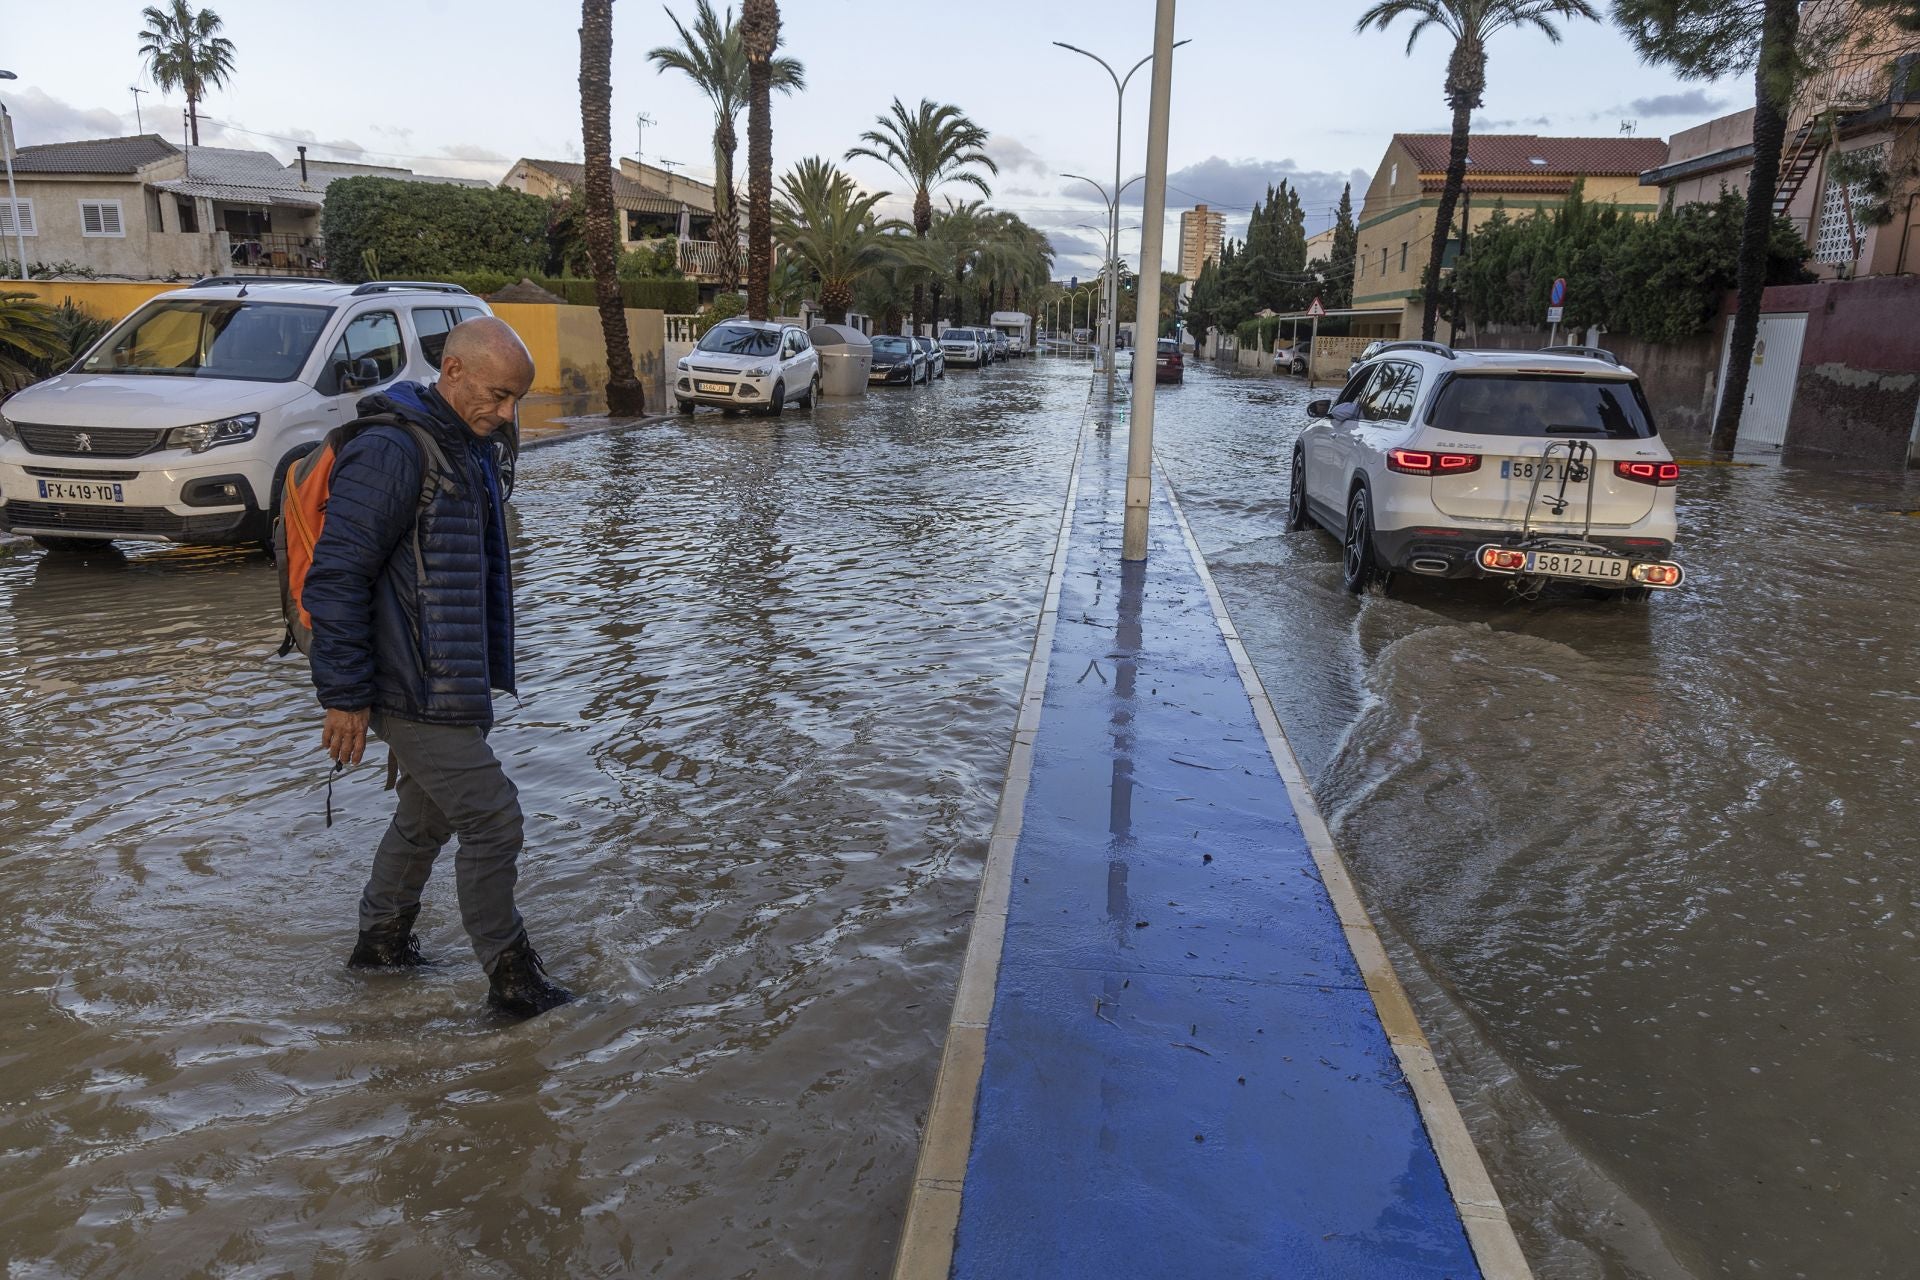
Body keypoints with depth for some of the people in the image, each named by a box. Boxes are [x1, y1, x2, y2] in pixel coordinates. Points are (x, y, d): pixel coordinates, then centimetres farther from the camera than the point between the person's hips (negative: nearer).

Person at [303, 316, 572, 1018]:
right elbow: (335, 579, -22)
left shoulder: (466, 447, 11)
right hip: (413, 691, -10)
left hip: (448, 681, 10)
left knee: (428, 815, 21)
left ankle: (381, 940, 39)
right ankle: (509, 975, 10)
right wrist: (345, 696, -19)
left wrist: (482, 673, 22)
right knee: (492, 821, -4)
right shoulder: (389, 451, -20)